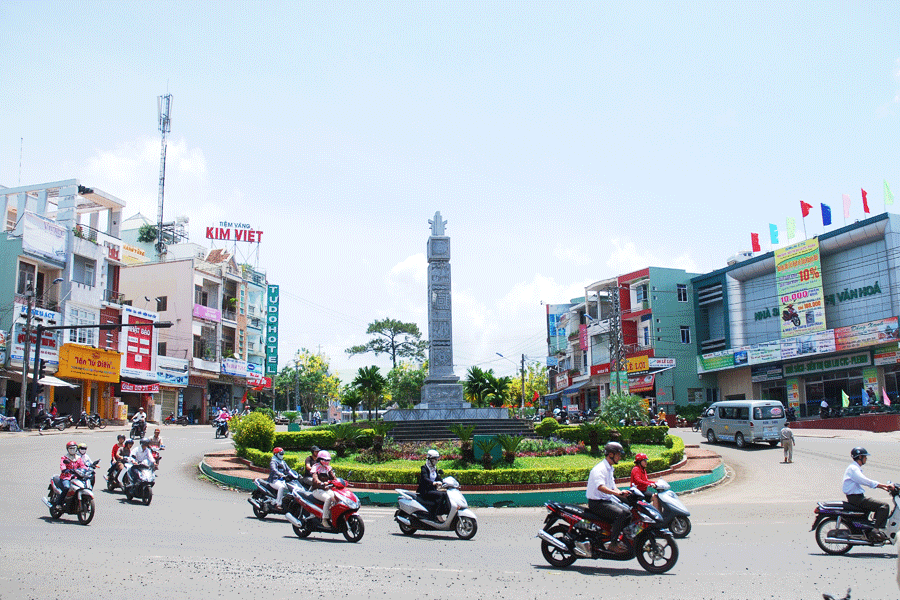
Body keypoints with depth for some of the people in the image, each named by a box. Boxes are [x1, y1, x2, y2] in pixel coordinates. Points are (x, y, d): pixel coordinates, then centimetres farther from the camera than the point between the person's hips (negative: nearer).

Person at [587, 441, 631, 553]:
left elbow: (612, 487, 19)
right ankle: (613, 543, -17)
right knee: (621, 514, -24)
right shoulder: (600, 469, -17)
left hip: (607, 500, 10)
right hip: (597, 503, -10)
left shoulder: (609, 469, 17)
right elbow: (600, 487, -33)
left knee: (627, 512, 2)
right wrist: (617, 493, -42)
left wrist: (623, 494, 1)